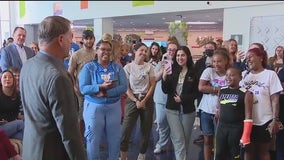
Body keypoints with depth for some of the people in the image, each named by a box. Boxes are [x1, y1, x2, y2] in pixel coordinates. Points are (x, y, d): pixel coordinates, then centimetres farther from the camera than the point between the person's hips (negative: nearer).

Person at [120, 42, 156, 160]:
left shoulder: (149, 67, 3)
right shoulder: (128, 67, -1)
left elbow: (152, 85, 1)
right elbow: (126, 88, -2)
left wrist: (144, 100, -8)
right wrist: (136, 101, -11)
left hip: (147, 100, 2)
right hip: (133, 100, -2)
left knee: (146, 130, 6)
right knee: (126, 129, -6)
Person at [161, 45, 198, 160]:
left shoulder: (193, 72, -4)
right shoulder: (172, 70, 0)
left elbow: (196, 93, -3)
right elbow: (165, 90, -4)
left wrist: (183, 98, -17)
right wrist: (164, 77, -20)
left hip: (188, 110, 0)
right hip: (172, 109, 0)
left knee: (186, 140, 12)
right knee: (178, 139, -6)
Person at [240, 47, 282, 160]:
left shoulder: (270, 74, -5)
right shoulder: (243, 74, 6)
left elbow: (275, 99, -7)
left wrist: (275, 120, -10)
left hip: (264, 121, -3)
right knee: (248, 150, 13)